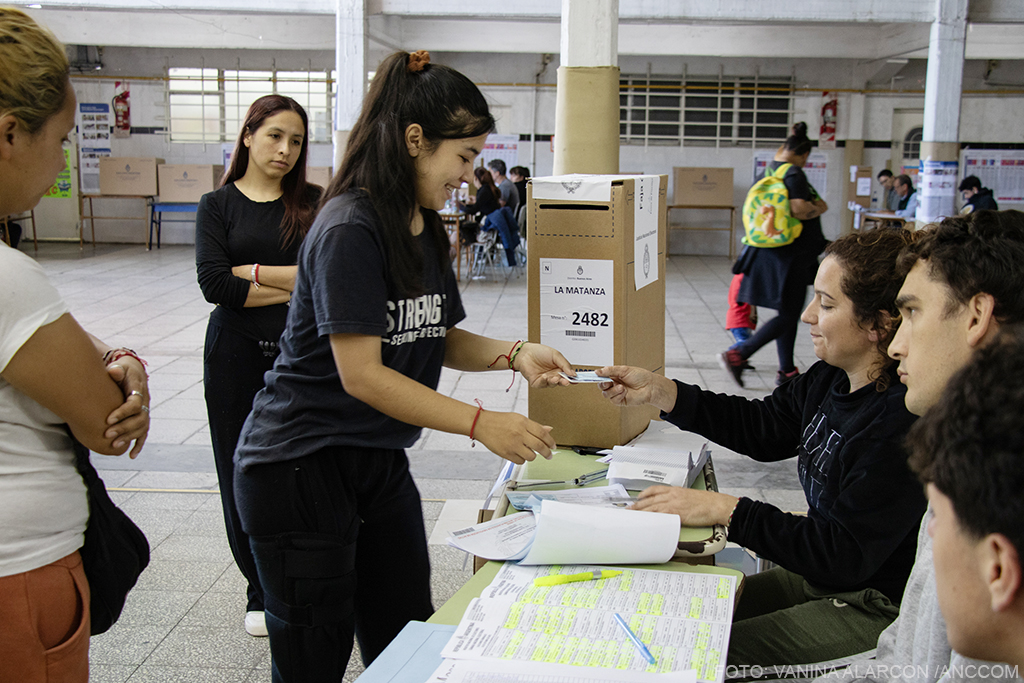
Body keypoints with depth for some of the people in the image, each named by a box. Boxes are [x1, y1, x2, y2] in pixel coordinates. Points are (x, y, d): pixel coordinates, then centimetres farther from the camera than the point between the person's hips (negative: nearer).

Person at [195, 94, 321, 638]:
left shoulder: (313, 202, 5)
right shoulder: (218, 205, 4)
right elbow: (213, 283, -10)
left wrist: (251, 272, -10)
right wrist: (292, 286, -10)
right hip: (237, 354, 1)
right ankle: (261, 595, 24)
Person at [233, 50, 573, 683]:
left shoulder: (426, 229, 8)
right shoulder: (350, 231, -21)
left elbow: (437, 338, 13)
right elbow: (361, 374, -25)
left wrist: (513, 354, -5)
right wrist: (481, 423, -26)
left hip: (380, 463, 8)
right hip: (301, 465, -8)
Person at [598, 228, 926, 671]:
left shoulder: (905, 423, -29)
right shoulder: (831, 378, -3)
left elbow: (844, 554, -27)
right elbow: (763, 427, 11)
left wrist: (726, 510, -26)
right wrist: (658, 391, 4)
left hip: (878, 610, -8)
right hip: (822, 574, 8)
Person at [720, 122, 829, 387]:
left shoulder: (770, 172, 11)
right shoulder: (794, 174, -14)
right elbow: (799, 209, -27)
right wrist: (820, 207, -8)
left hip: (771, 253, 9)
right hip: (790, 256, -9)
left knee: (787, 313, 15)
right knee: (788, 316, -4)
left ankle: (787, 370, 19)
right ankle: (737, 356, -10)